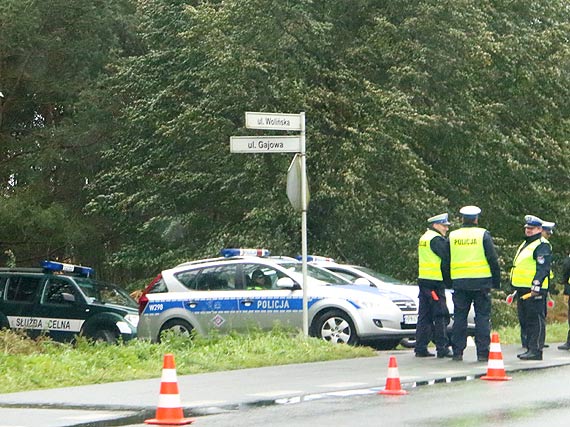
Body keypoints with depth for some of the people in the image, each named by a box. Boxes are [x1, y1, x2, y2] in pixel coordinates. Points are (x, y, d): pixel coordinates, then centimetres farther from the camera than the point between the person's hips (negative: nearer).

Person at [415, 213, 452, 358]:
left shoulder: (424, 238, 18)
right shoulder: (436, 239, -12)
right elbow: (448, 257, -18)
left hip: (424, 281, 9)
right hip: (435, 283, -9)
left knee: (425, 316, 10)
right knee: (441, 316, -4)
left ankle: (421, 348, 9)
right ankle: (442, 348, -4)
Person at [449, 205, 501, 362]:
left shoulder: (452, 236, 7)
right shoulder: (483, 235, -2)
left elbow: (446, 261, 12)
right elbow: (493, 260, -3)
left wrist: (449, 282, 19)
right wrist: (496, 282, 4)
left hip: (459, 283, 2)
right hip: (481, 281, -2)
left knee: (459, 317, 7)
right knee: (482, 317, 1)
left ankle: (457, 352, 6)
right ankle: (483, 352, -3)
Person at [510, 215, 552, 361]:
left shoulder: (542, 246, -8)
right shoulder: (525, 244, 23)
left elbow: (543, 268, -18)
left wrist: (536, 285, -26)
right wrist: (516, 288, 28)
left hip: (534, 290, -10)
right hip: (522, 290, 10)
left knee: (535, 320, -9)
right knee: (525, 320, 12)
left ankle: (536, 350, -10)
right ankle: (530, 348, 17)